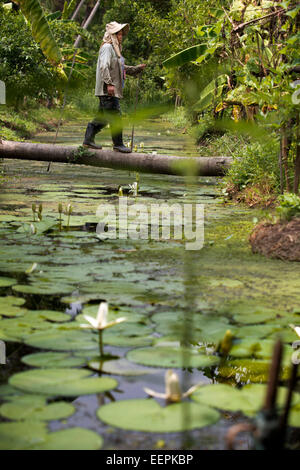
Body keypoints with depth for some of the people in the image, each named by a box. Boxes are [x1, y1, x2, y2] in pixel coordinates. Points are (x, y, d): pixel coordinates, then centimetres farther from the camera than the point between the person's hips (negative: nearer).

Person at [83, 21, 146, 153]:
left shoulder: (115, 49, 23)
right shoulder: (107, 47, -9)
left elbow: (122, 68, 32)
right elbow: (104, 66, -20)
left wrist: (137, 68, 23)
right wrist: (109, 83, -26)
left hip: (113, 90, 10)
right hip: (107, 90, -10)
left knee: (103, 117, 12)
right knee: (115, 116, -8)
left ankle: (88, 139, 17)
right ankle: (118, 144, -4)